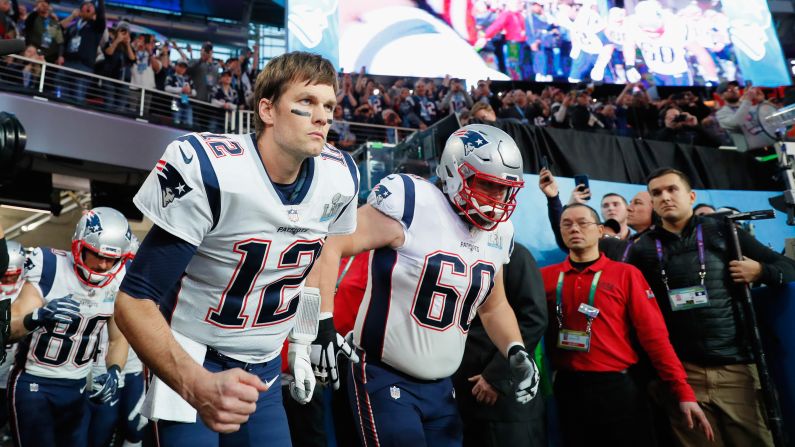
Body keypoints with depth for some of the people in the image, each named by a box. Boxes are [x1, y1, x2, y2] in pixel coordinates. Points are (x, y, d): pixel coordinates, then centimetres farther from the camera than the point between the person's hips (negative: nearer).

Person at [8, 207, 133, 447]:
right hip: (33, 382, -4)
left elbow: (118, 339, 3)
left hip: (78, 386, 4)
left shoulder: (119, 283, -6)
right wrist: (38, 316, -42)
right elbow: (11, 329, -20)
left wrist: (113, 373, -15)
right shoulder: (51, 268, -18)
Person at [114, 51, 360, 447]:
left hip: (264, 371, 5)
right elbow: (134, 301, -23)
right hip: (191, 365, -4)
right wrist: (197, 386, -36)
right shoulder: (209, 171, -25)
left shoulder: (340, 179, -8)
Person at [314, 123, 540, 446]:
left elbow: (493, 306, 20)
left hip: (441, 387, 7)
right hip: (385, 379, -7)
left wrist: (515, 352, 5)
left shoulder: (498, 233, 6)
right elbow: (331, 248, -19)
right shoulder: (413, 202, -17)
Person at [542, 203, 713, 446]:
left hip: (619, 387, -1)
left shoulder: (626, 274, 0)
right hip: (568, 389, 1)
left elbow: (654, 335, -4)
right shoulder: (545, 277, 4)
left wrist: (683, 392, -7)